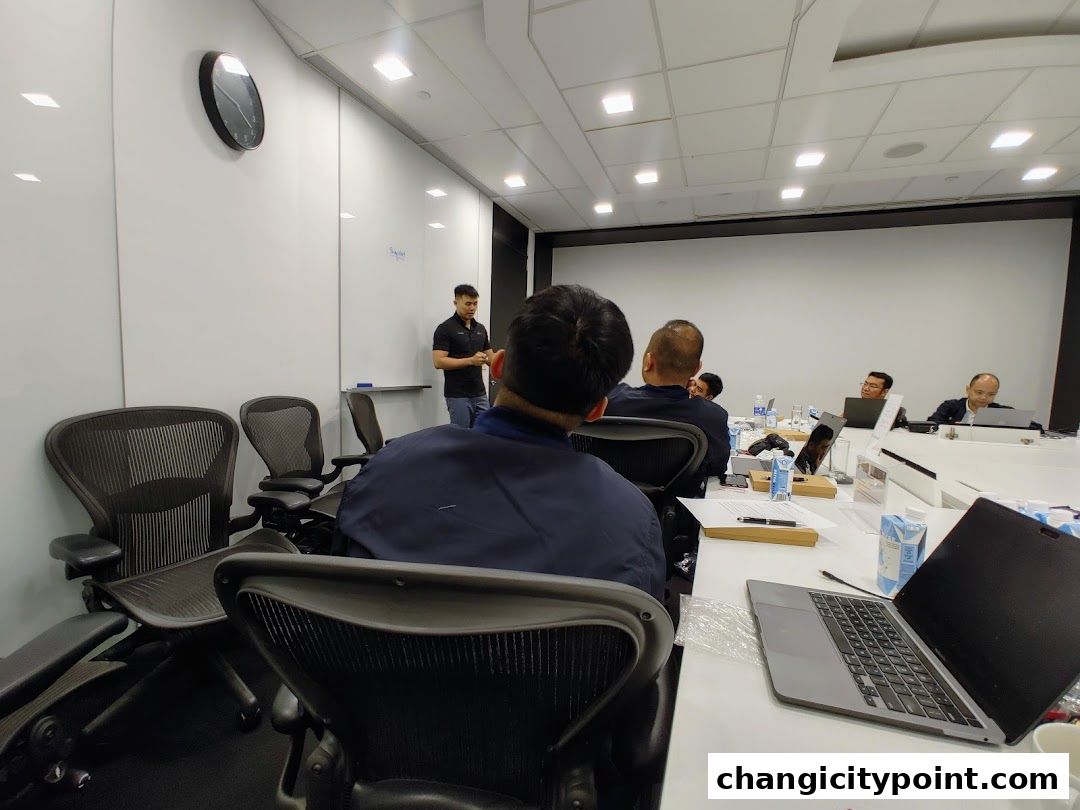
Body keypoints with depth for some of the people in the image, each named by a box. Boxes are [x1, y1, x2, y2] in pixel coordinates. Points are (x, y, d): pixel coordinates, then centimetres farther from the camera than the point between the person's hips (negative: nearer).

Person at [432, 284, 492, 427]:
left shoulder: (480, 328, 11)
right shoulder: (445, 328, -9)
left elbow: (489, 359, 13)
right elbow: (438, 361, -17)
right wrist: (470, 361, -24)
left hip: (480, 394, 6)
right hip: (458, 396, -6)